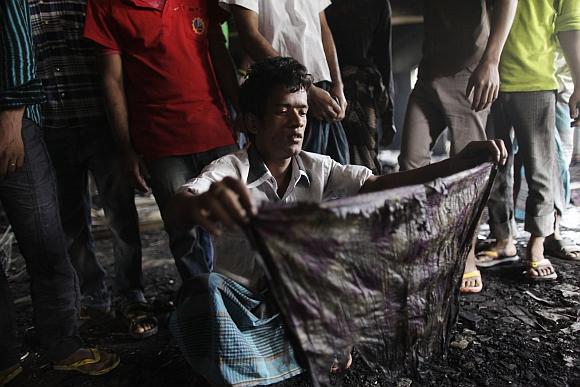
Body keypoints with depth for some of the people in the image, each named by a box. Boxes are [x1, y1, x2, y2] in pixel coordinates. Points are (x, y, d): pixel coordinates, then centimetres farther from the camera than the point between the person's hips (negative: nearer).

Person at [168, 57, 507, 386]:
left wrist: (459, 164, -32)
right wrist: (200, 206, -65)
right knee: (204, 290, -36)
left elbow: (381, 186, -18)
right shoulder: (229, 172, -17)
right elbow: (181, 207, -38)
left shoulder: (319, 170, -5)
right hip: (242, 300, -3)